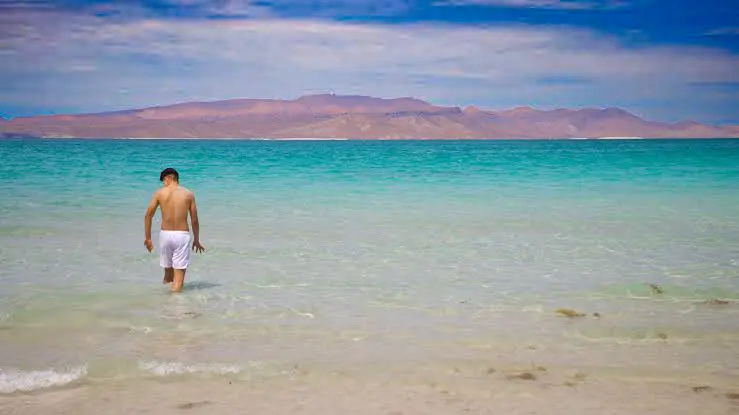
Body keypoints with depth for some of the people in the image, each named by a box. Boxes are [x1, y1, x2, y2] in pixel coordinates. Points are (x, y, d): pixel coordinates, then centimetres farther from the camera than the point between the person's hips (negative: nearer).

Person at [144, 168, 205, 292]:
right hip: (182, 235, -1)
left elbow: (148, 215, 0)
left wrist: (148, 238, 8)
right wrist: (196, 240, 15)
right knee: (179, 273, 0)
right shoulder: (188, 194, 3)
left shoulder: (159, 193, 1)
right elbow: (194, 220, 4)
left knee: (168, 270, 18)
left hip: (165, 234, 1)